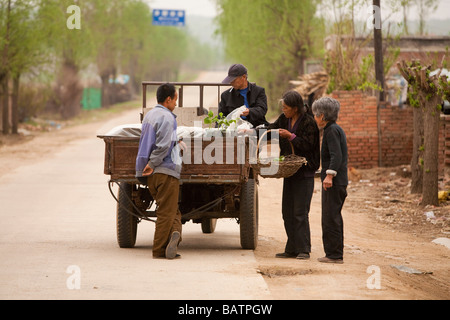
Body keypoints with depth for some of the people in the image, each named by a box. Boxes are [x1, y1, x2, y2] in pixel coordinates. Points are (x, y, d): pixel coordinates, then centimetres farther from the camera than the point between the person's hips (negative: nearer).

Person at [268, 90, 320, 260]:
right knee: (287, 211, 8)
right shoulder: (284, 119, 8)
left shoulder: (308, 122, -12)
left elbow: (307, 145, -17)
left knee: (300, 212, -10)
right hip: (289, 171, 8)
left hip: (304, 173, -8)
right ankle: (292, 249, 14)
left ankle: (303, 250, -6)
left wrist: (290, 136, -21)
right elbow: (272, 128, 21)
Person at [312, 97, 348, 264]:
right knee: (334, 218, 14)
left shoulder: (331, 131, -12)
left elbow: (337, 156, -23)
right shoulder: (338, 129, 18)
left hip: (334, 182, -10)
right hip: (340, 181, 10)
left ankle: (334, 254, -6)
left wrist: (330, 175, -29)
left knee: (330, 218, -7)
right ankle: (335, 254, 18)